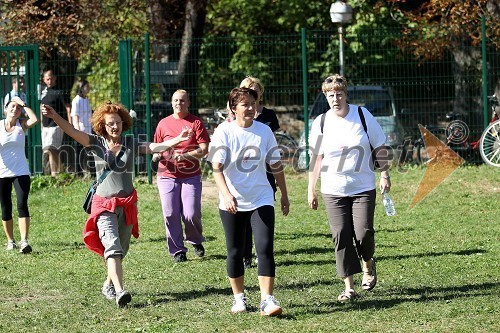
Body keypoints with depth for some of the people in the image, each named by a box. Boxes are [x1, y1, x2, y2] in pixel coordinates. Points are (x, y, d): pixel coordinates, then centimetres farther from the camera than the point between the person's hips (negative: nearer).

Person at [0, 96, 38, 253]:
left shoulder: (22, 124, 2)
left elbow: (34, 120, -18)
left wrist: (23, 104, -11)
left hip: (21, 172, -1)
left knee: (22, 205, -13)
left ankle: (24, 241, -20)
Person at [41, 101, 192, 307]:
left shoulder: (131, 144, 7)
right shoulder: (96, 143, 0)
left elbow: (155, 147, -3)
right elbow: (72, 132, -12)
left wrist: (177, 140, -18)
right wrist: (54, 117, -27)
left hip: (127, 204, 3)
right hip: (104, 205, -3)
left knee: (121, 249, 12)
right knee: (112, 247, -18)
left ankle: (109, 285, 33)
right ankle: (119, 291, -27)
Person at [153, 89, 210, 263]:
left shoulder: (195, 123, 1)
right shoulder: (163, 123, 10)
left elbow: (204, 149, -5)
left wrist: (184, 155, -17)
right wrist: (157, 154, -3)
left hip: (191, 175, -2)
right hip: (167, 175, 2)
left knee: (191, 214, -8)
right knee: (171, 214, -4)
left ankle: (196, 241, 22)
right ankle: (177, 250, 8)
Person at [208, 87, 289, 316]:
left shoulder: (264, 131, 2)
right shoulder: (224, 132, -7)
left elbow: (276, 165, 12)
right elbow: (217, 168, -16)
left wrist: (284, 195, 17)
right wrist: (226, 195, -30)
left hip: (261, 200, 1)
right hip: (232, 203, -1)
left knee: (265, 248, -11)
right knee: (235, 252, 7)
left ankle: (267, 300, -13)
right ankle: (239, 297, 23)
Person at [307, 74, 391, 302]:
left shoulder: (362, 115, 0)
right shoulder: (321, 123, 3)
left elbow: (379, 147, 7)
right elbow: (316, 157, 8)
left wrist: (384, 174, 0)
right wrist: (311, 189, 6)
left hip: (363, 188, -1)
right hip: (333, 191, 1)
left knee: (363, 233, -10)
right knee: (341, 236, -6)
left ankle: (368, 263, 23)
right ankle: (349, 287, -1)